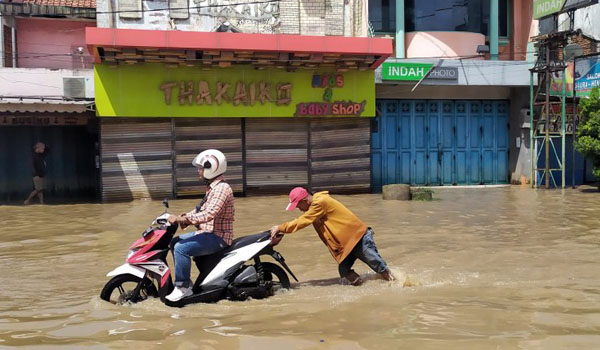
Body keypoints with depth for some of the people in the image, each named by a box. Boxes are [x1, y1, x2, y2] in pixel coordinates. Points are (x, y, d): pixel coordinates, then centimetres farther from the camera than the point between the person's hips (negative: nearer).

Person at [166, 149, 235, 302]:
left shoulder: (222, 188, -19)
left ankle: (182, 288, -12)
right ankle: (185, 281, 15)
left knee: (181, 248, -24)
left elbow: (209, 214, -31)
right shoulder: (213, 187, 14)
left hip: (218, 236, -11)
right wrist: (185, 216, 3)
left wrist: (182, 219, -32)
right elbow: (201, 209, 20)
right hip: (207, 232, 11)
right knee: (174, 242, 13)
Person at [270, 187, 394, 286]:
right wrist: (280, 233, -3)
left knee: (379, 266, -1)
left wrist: (280, 228, -17)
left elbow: (302, 222, -23)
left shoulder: (320, 202, -21)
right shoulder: (314, 206, 10)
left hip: (359, 238, -9)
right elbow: (301, 222, 8)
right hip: (346, 244, 9)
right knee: (344, 271, -4)